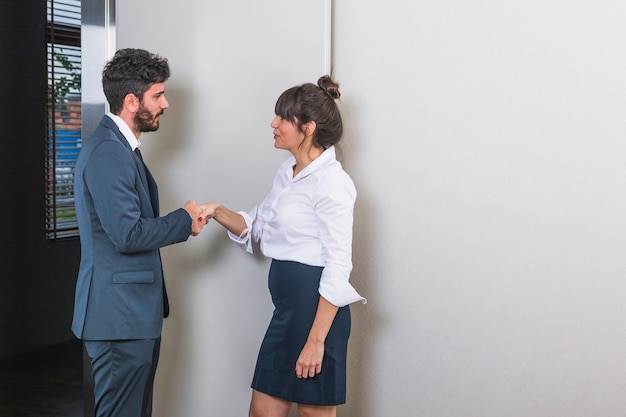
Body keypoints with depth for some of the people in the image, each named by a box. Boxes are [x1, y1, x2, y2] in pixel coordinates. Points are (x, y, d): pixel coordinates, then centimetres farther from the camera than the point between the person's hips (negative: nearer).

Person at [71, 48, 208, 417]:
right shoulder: (108, 153, -19)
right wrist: (184, 220, -11)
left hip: (134, 310, 10)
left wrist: (181, 223, 3)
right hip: (120, 314, -10)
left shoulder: (121, 146, 15)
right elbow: (127, 235, -24)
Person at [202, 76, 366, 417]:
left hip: (317, 308, -9)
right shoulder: (287, 172, 12)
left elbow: (338, 268, -19)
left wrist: (315, 341, -21)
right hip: (287, 306, 9)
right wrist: (219, 213, -1)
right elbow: (256, 225, 20)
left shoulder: (331, 182, -16)